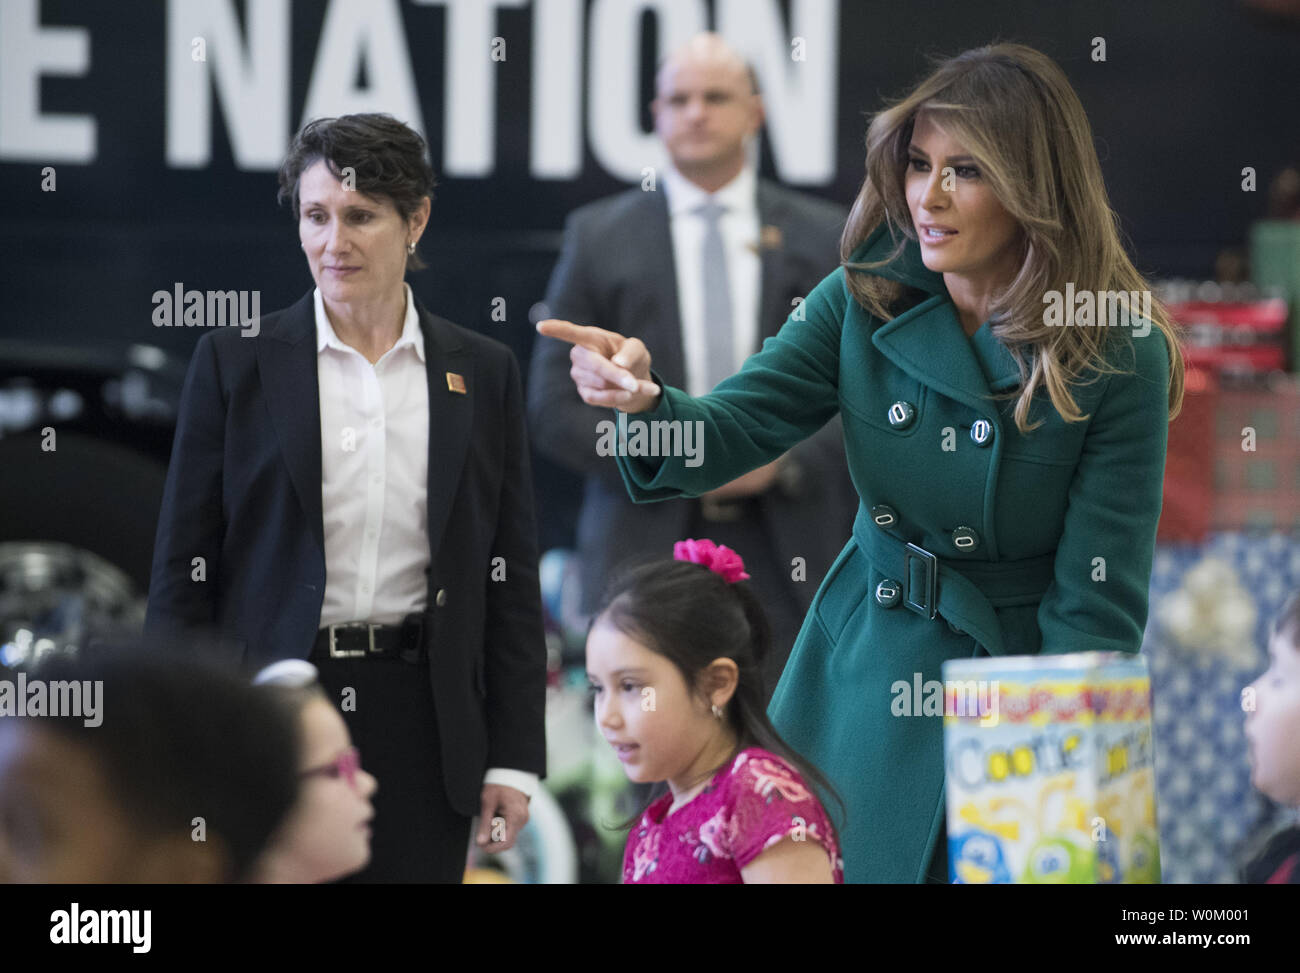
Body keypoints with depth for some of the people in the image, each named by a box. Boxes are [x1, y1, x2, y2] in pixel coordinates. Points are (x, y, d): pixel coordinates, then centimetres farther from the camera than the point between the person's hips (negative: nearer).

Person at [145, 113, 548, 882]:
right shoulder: (236, 363, 3)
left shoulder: (483, 373, 8)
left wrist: (514, 758, 3)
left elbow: (511, 579, 8)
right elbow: (183, 568, 3)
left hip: (421, 724, 1)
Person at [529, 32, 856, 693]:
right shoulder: (599, 236, 9)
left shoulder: (826, 238, 11)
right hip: (645, 551, 0)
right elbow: (555, 406, 5)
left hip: (786, 563, 0)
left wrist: (784, 460, -9)